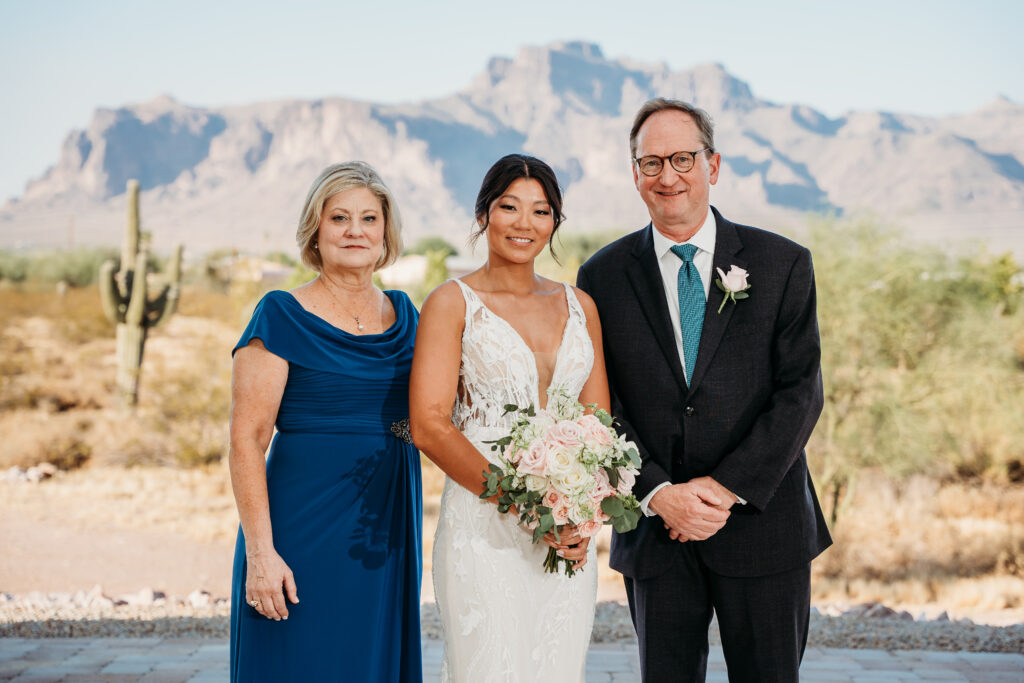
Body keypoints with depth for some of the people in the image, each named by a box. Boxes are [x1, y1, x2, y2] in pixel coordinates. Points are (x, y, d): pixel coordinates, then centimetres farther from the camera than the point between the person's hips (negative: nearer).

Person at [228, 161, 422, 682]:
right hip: (305, 531, -5)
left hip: (387, 537, 5)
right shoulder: (283, 317, -7)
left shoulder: (403, 313, 10)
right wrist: (259, 551, -18)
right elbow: (246, 441, -11)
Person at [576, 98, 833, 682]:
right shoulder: (603, 277, 2)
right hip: (655, 529, 1)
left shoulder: (783, 265, 0)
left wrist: (727, 487, -14)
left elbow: (801, 392, -5)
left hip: (763, 522, 0)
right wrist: (659, 494, -13)